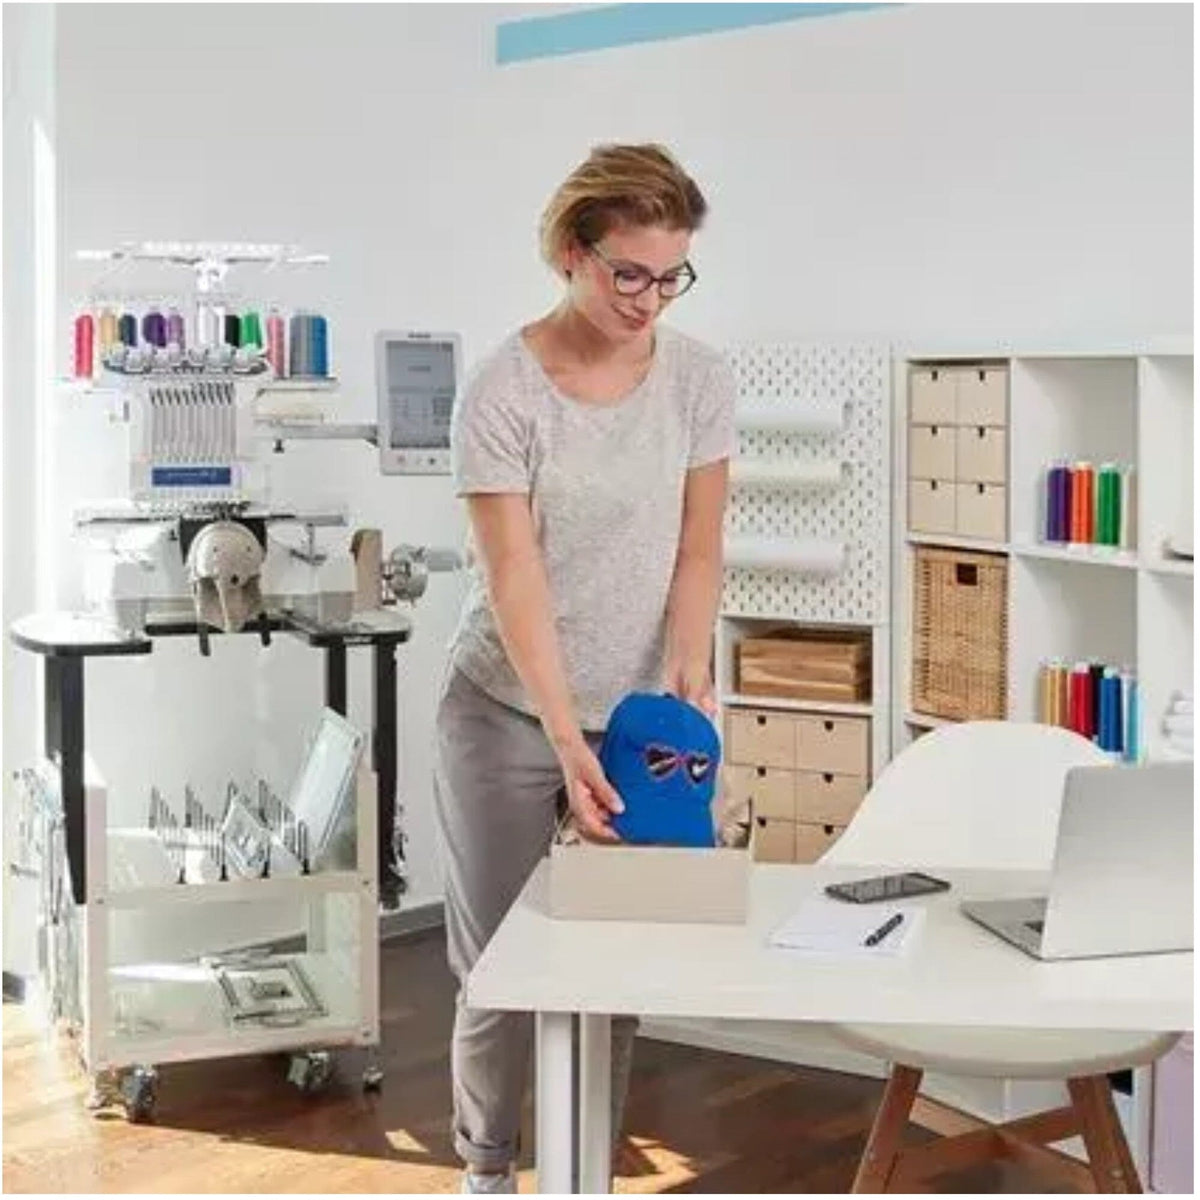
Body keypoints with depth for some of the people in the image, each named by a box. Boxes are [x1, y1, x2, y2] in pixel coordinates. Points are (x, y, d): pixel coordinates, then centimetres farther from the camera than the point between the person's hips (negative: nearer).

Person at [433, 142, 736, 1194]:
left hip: (638, 712, 3)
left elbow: (698, 548, -3)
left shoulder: (700, 378, -5)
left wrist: (688, 673, -19)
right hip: (507, 712, -2)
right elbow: (515, 578, -20)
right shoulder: (503, 391, -15)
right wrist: (567, 740, -28)